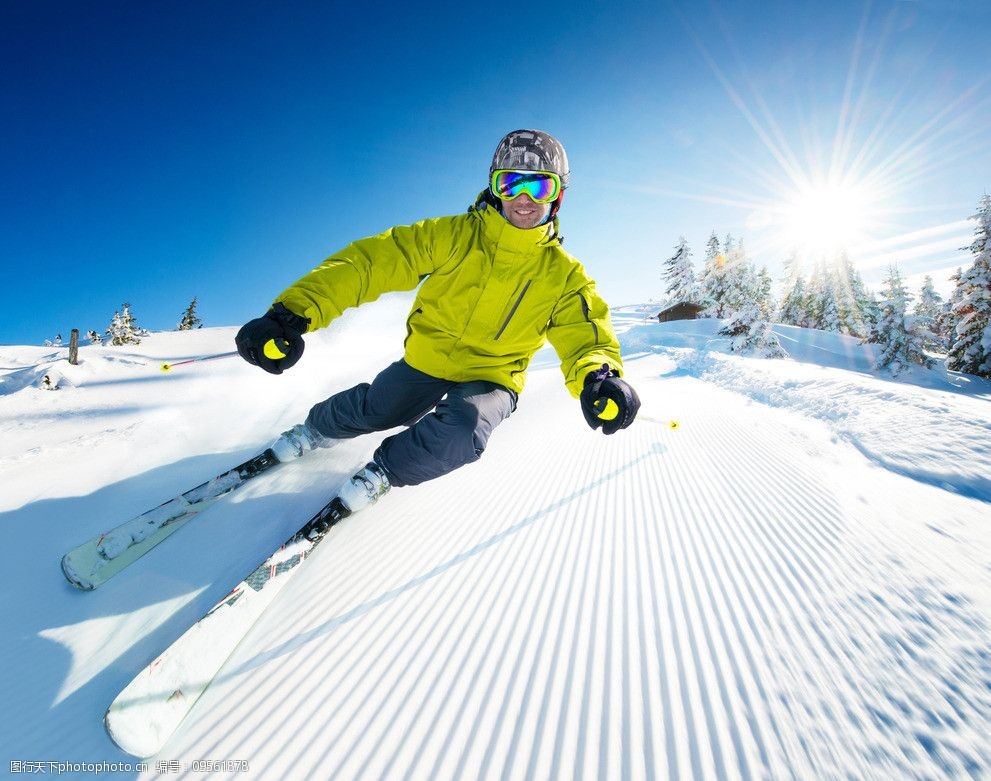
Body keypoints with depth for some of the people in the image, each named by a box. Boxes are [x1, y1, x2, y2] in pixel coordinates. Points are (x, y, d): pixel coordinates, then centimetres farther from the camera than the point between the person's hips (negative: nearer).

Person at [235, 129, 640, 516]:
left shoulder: (564, 275, -9)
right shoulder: (454, 235, -13)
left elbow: (585, 333, -16)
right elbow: (374, 259, -19)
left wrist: (598, 376, -42)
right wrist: (294, 311, -32)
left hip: (492, 378, 0)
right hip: (427, 359, 1)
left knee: (460, 433, -29)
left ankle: (385, 471, 4)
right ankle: (315, 430, 46)